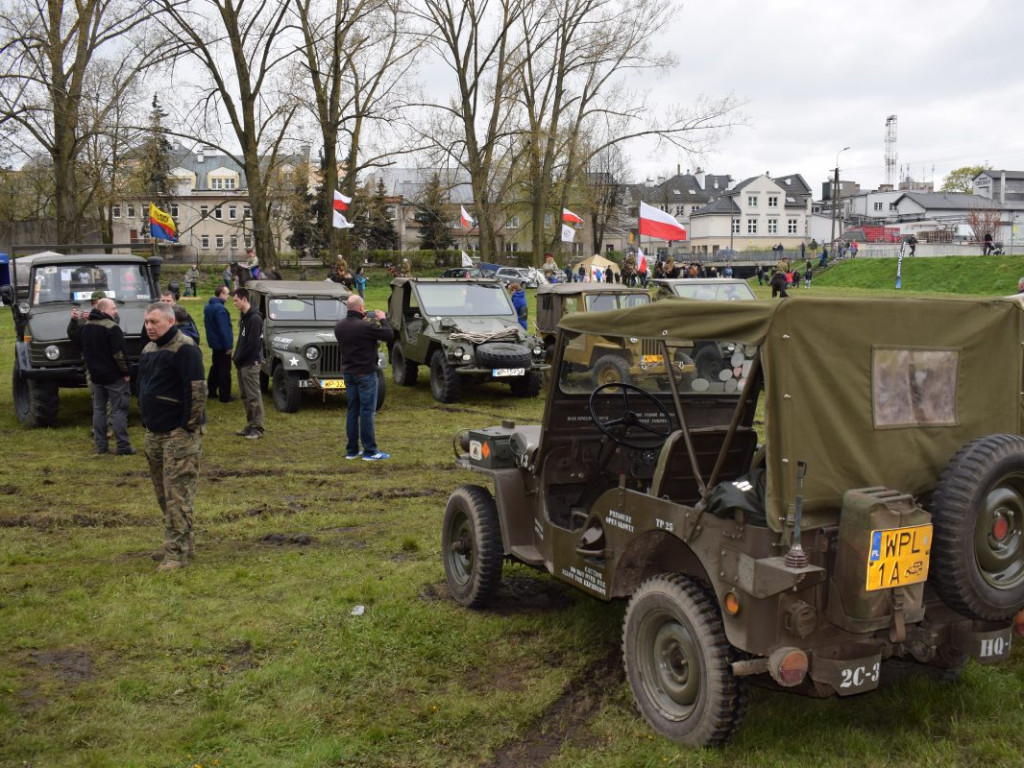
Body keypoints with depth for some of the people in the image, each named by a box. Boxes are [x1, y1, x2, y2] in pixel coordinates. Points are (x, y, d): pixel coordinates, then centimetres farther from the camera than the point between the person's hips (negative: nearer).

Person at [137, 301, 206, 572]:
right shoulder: (149, 349, 15)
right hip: (155, 433, 9)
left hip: (179, 433, -9)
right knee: (163, 493, 14)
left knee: (177, 494, -7)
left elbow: (197, 389, -19)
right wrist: (146, 423, 19)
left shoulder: (184, 349, -14)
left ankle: (177, 553, -3)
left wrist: (190, 426, -19)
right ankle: (185, 543, 25)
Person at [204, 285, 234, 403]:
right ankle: (224, 396, 1)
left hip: (213, 342, 9)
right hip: (222, 344, -9)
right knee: (225, 371, -2)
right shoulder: (220, 308, -23)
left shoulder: (208, 306, 9)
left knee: (215, 367, 20)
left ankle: (211, 391, 26)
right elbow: (224, 329, -24)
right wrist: (228, 345, -20)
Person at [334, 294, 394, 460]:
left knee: (352, 410, 13)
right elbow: (389, 335, -15)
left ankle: (351, 450, 16)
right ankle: (370, 451, 1)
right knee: (367, 411, -2)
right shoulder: (365, 327, -21)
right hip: (365, 373, -7)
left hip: (348, 372, 7)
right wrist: (382, 319, 1)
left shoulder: (339, 326, 1)